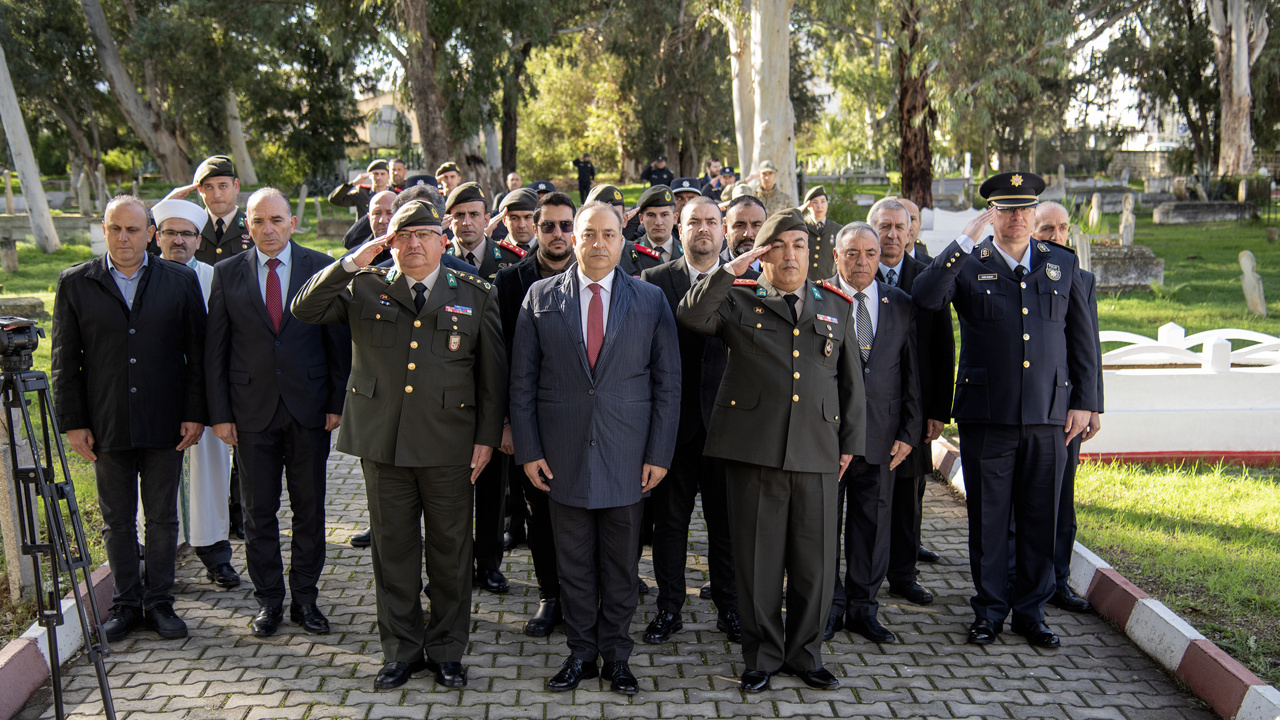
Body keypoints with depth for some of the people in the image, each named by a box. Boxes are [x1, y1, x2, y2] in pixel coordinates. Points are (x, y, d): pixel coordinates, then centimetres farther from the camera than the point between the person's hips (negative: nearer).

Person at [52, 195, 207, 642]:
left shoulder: (181, 281, 3)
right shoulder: (75, 284, 3)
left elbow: (197, 354, 3)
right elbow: (65, 361, 3)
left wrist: (195, 414, -3)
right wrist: (72, 423, -2)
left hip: (164, 424, 0)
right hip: (106, 427, 0)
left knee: (163, 518, 8)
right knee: (117, 521, 9)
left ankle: (160, 603, 20)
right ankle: (126, 604, 22)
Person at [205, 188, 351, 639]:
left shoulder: (321, 268, 1)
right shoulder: (227, 273, 3)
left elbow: (339, 339, 2)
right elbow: (215, 349, 4)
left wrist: (339, 401, -3)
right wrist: (219, 413, -1)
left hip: (309, 407, 0)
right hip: (252, 409, 1)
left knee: (310, 509, 8)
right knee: (258, 512, 8)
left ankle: (305, 597, 22)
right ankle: (268, 601, 21)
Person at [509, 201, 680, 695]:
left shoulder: (651, 301, 3)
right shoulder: (540, 297, 3)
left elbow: (667, 382, 2)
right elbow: (522, 380, 3)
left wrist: (660, 453, -3)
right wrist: (527, 450, -2)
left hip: (627, 457, 0)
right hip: (564, 455, 0)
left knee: (621, 565, 9)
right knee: (573, 563, 10)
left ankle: (616, 656, 24)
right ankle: (581, 653, 25)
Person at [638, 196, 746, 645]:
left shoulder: (746, 282, 5)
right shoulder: (653, 281, 4)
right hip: (673, 419, 0)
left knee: (727, 522, 9)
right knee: (669, 520, 9)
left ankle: (728, 608, 23)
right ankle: (668, 609, 22)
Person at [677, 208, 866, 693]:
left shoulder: (834, 305, 15)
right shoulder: (738, 301, 7)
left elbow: (851, 380, 18)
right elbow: (691, 316, -12)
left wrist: (850, 442, 14)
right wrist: (731, 270, -13)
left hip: (817, 452, 2)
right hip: (753, 448, -2)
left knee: (815, 560, 7)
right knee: (757, 558, 5)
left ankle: (805, 653, 25)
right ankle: (763, 655, 21)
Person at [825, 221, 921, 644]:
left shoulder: (901, 305, 7)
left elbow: (912, 374, 8)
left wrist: (909, 432, 1)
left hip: (880, 432, 2)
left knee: (872, 523, 9)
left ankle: (863, 608, 22)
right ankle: (828, 607, 20)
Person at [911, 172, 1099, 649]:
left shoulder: (1062, 265, 9)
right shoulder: (969, 265, 1)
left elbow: (1083, 339, 12)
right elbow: (925, 298, -19)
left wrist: (1083, 402, 6)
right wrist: (965, 241, -20)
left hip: (1048, 414, 2)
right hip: (987, 413, -2)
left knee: (1039, 519, 8)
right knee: (987, 518, 5)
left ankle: (1031, 611, 22)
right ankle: (989, 610, 19)